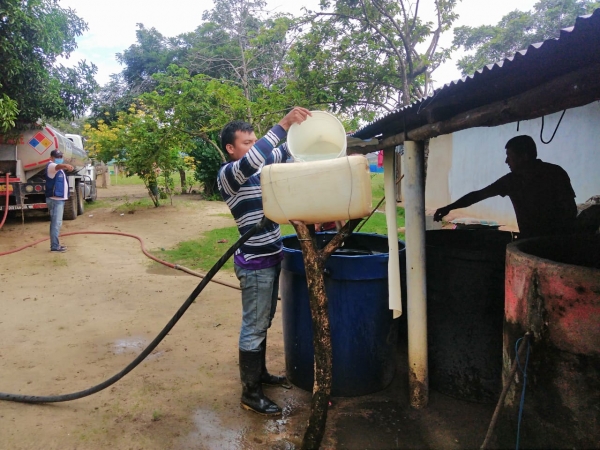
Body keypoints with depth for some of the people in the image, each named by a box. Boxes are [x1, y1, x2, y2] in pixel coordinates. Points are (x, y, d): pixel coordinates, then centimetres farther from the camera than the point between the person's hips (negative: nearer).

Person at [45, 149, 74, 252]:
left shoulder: (58, 168, 19)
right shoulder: (51, 166, -11)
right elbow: (58, 166, -35)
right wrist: (66, 165, -55)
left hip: (59, 199, 10)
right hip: (54, 199, -10)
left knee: (57, 223, 14)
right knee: (56, 223, -12)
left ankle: (55, 244, 22)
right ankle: (54, 246, -11)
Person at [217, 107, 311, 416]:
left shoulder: (259, 167, 10)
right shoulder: (227, 174, -13)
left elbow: (285, 152, 18)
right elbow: (252, 159, -34)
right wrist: (284, 124, -33)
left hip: (271, 257, 8)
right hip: (254, 262, -8)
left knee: (263, 323, 20)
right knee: (254, 327, 1)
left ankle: (260, 373, 37)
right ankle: (250, 393, 13)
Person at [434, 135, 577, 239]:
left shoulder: (555, 174, -9)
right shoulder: (511, 180, 0)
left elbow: (570, 210, -7)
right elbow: (478, 194, 3)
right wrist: (449, 207, -3)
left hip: (556, 242, -3)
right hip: (528, 241, 4)